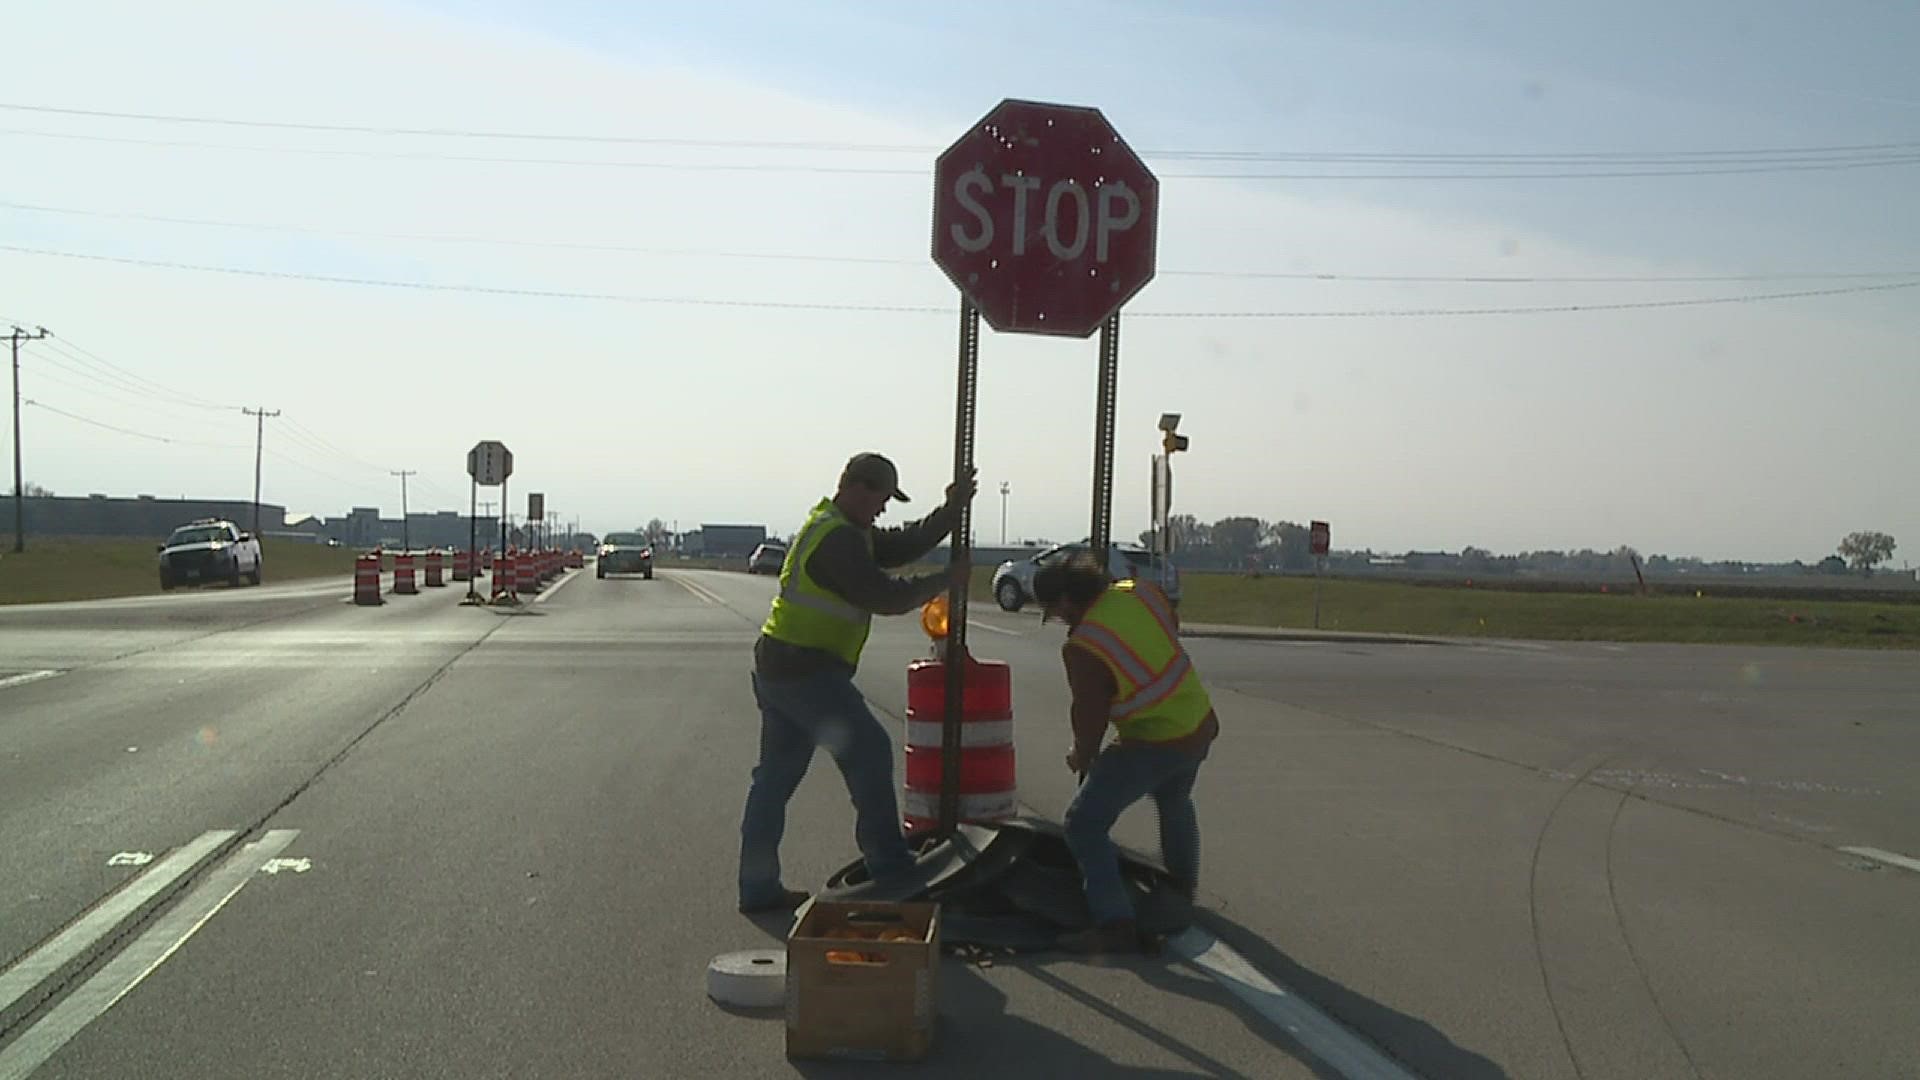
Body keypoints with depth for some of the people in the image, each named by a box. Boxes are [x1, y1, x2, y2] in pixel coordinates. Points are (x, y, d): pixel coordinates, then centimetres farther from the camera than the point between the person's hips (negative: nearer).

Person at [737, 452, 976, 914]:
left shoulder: (843, 530, 17)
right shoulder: (838, 539, -17)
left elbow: (907, 544, 18)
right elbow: (888, 598, -19)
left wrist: (951, 510, 8)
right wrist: (946, 580, -6)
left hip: (777, 668, 11)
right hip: (806, 672, -11)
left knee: (775, 777, 11)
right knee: (869, 751, 0)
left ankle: (758, 888, 15)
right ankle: (889, 865, 10)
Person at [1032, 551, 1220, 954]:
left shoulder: (1082, 647, -24)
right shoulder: (1142, 592, -5)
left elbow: (1089, 715, -16)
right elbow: (1173, 626, 17)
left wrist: (1081, 756, 3)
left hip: (1154, 746, -9)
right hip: (1201, 725, 9)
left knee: (1084, 823, -6)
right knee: (1174, 803, 35)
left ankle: (1115, 924, -11)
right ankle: (1182, 889, 55)